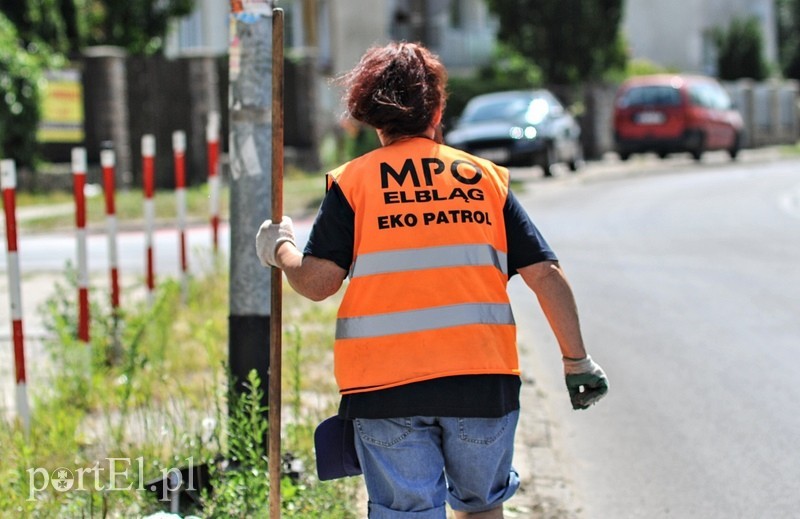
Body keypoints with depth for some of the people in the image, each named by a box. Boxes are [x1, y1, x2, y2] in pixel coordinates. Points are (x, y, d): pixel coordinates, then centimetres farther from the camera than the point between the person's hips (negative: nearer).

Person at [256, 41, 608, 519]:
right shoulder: (486, 177, 9)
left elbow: (319, 282, -6)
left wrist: (280, 250, 15)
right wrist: (577, 360, 8)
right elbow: (545, 273, 3)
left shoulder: (352, 181, 3)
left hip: (384, 387, -2)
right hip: (483, 380, 2)